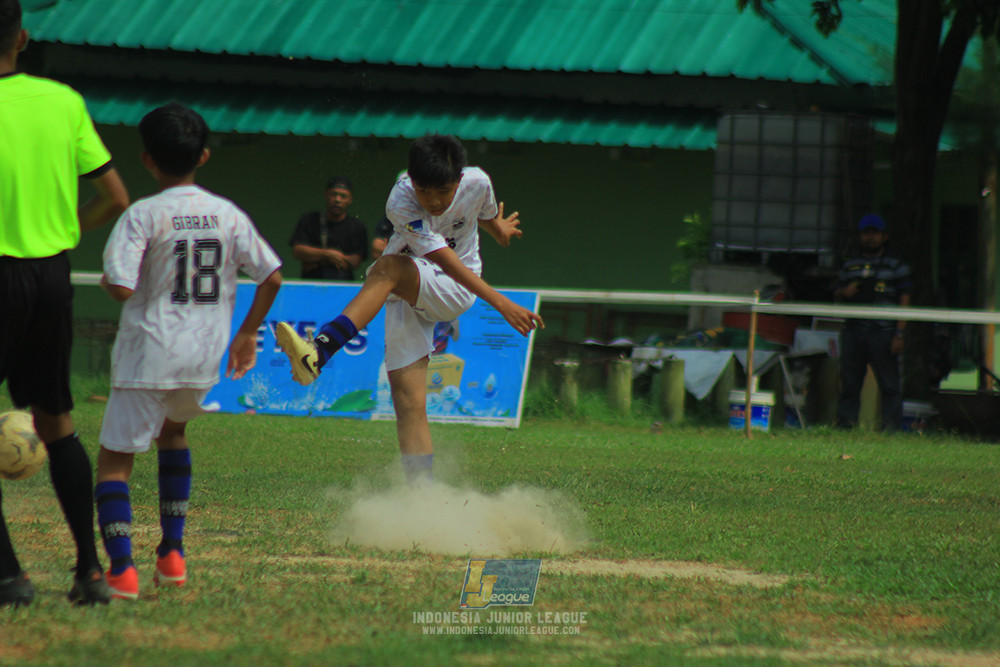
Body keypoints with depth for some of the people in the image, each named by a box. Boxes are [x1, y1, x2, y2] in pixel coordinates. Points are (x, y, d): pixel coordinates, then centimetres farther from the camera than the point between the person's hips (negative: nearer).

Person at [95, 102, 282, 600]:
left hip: (149, 356, -5)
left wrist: (106, 280, 3)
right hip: (205, 356, 5)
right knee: (172, 432, 31)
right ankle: (172, 555, 24)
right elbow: (271, 277, 5)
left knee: (114, 460, 0)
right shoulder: (229, 215, 4)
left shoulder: (143, 216, -11)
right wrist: (247, 334, 16)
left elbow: (122, 288, -20)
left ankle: (120, 569, -18)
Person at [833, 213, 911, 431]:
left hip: (883, 333, -4)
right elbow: (836, 294, 24)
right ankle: (844, 425, 4)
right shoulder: (850, 266, 20)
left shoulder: (896, 267, 8)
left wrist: (899, 334, -9)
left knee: (889, 386, -6)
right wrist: (845, 292, -2)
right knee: (849, 384, 2)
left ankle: (891, 428, -7)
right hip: (852, 332, 4)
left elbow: (904, 301, 2)